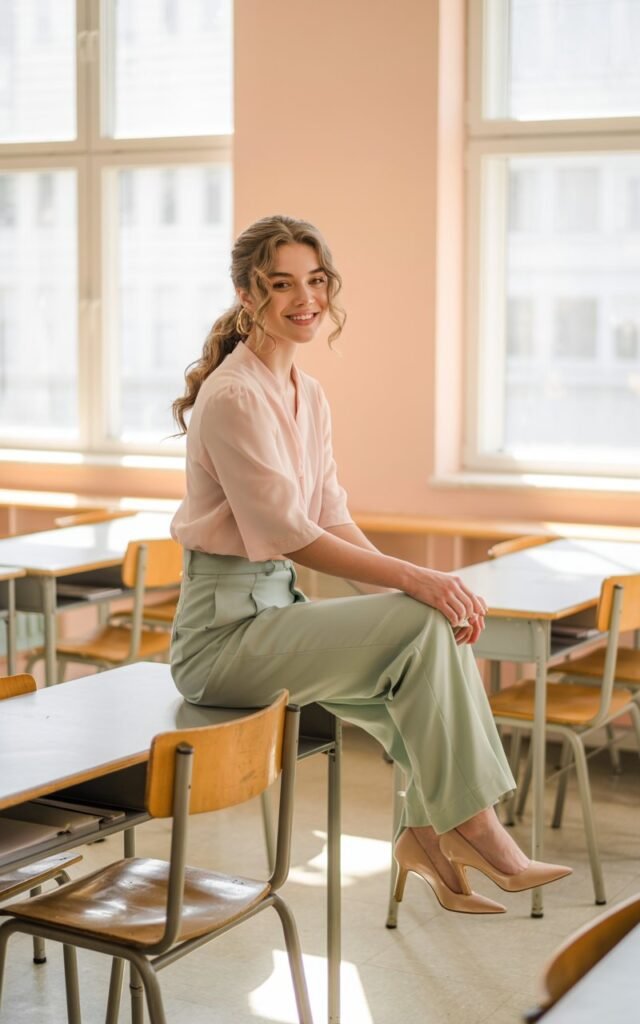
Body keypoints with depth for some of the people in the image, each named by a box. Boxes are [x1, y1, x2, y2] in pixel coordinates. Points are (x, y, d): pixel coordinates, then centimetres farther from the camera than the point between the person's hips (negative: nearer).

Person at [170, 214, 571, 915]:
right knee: (425, 625, -21)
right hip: (222, 629, -8)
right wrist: (414, 579, -24)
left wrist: (420, 583, -5)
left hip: (276, 606, 8)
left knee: (442, 630, -6)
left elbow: (332, 519, 9)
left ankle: (426, 832, 1)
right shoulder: (235, 395, -16)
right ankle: (469, 826, -11)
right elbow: (289, 533, -20)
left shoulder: (308, 395, 12)